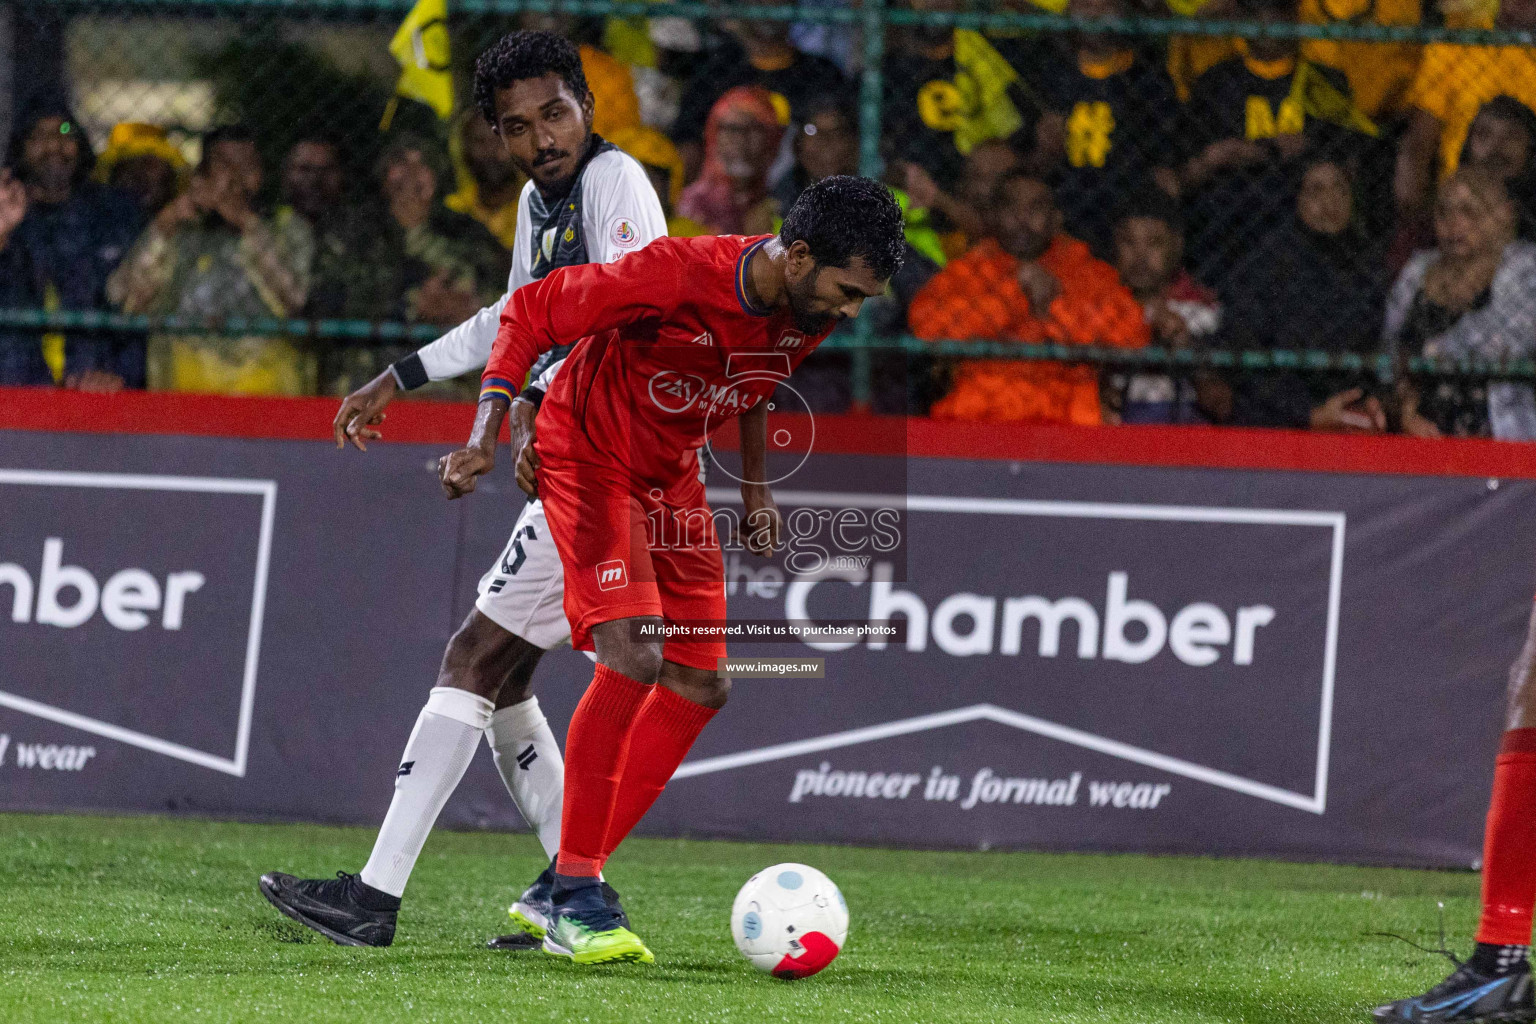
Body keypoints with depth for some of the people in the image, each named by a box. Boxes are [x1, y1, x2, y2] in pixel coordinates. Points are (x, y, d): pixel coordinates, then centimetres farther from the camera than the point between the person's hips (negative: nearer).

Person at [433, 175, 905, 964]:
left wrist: (755, 486, 12)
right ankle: (575, 895, -14)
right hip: (588, 456, -8)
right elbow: (529, 313, -21)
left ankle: (572, 883, 9)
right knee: (633, 655, -23)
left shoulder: (808, 312, -10)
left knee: (701, 684, 2)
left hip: (671, 478, 8)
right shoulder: (675, 275, -31)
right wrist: (485, 437, -26)